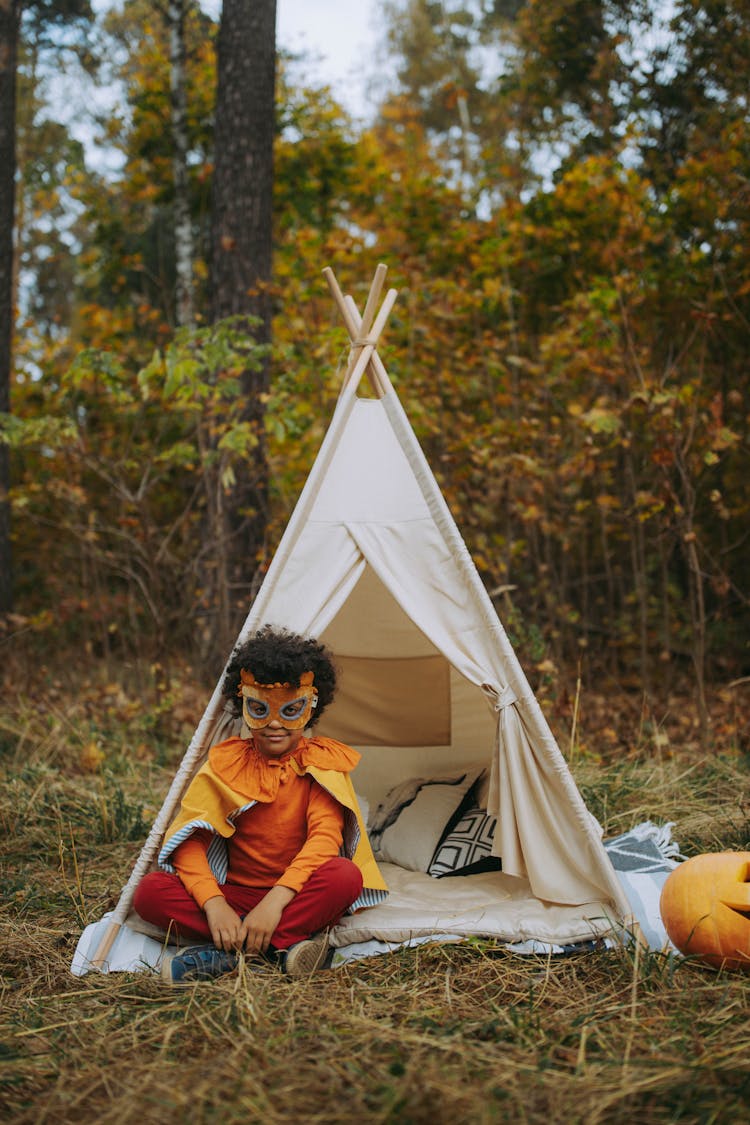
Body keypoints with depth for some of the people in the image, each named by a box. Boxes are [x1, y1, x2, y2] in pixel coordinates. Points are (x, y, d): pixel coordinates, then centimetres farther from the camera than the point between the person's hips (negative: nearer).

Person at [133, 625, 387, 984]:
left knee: (346, 876, -34)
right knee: (150, 891, -24)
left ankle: (229, 953, -32)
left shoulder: (323, 763, -3)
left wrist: (276, 900, -32)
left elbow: (325, 835, -18)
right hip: (236, 894, 2)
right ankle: (283, 944, -30)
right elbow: (189, 839, -8)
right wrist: (214, 904, -27)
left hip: (296, 894, -1)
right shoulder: (225, 764, 1)